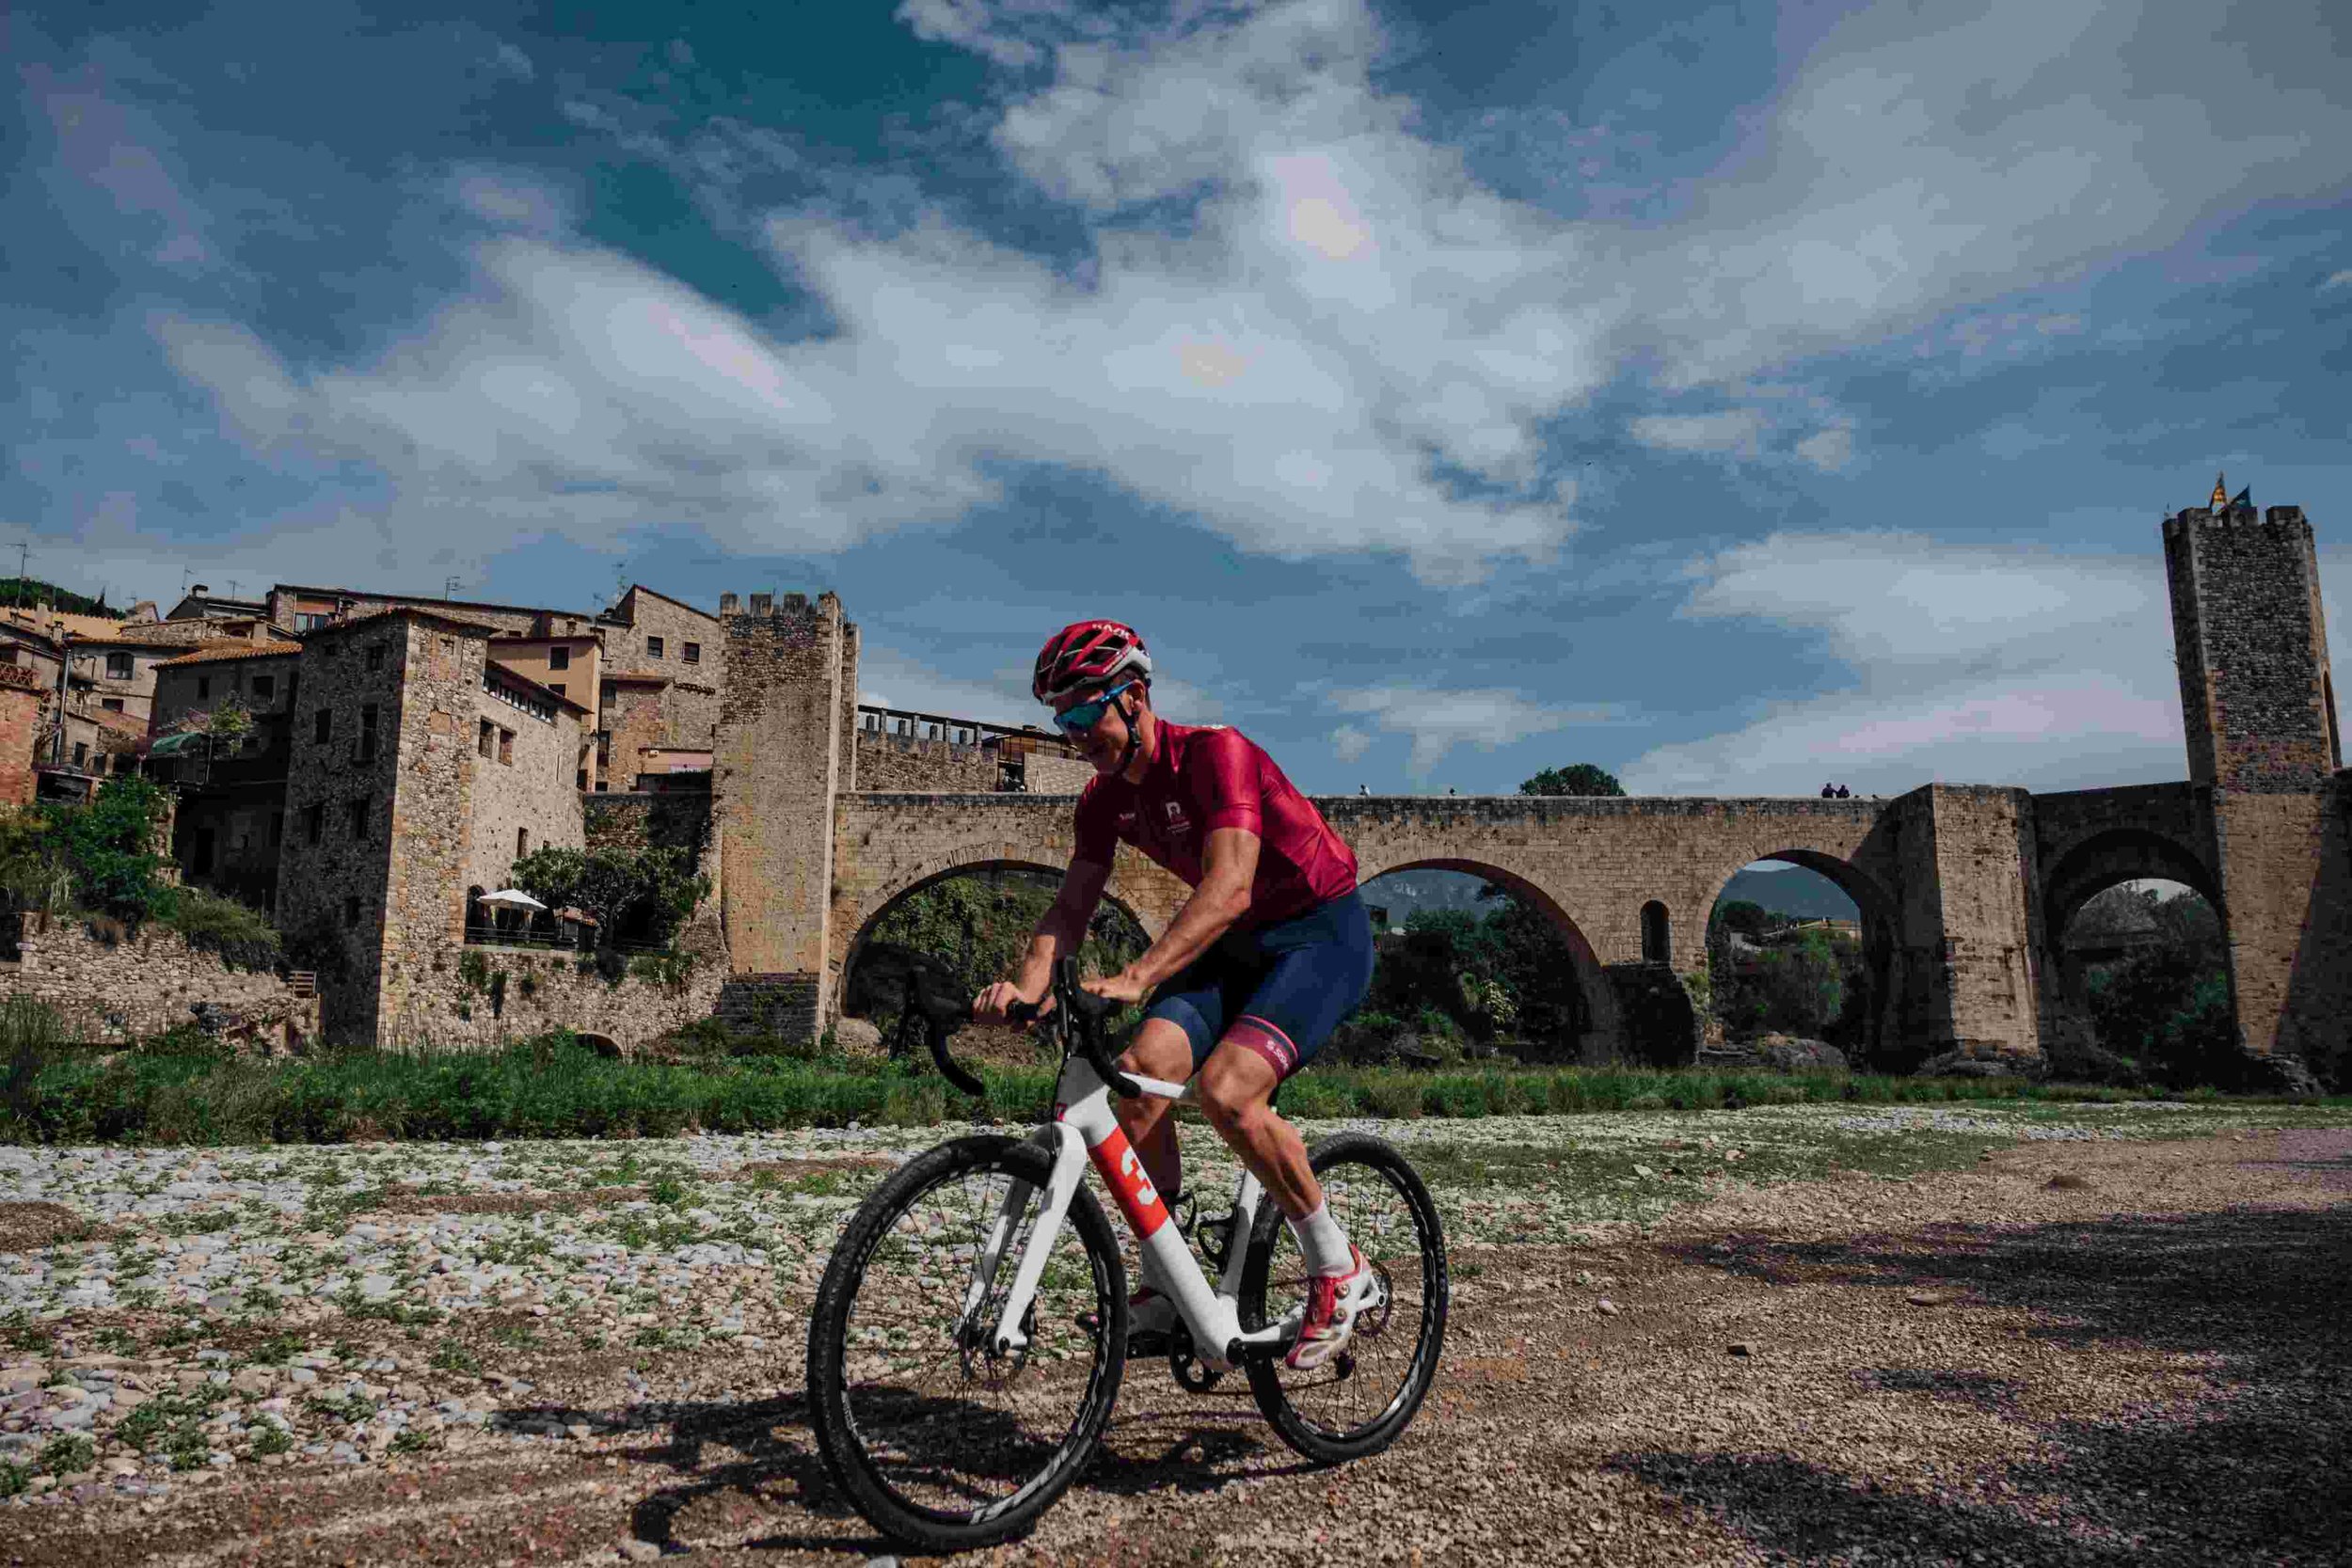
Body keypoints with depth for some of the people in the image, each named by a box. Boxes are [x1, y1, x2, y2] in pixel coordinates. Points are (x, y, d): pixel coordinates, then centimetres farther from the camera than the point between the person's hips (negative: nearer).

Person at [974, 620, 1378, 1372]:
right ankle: (1165, 1286, 0)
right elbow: (1072, 907, -3)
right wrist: (1025, 985, -23)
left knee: (1225, 1089, -27)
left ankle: (1340, 1272, -5)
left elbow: (1230, 887, -36)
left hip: (1322, 934, -7)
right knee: (1141, 1068, -16)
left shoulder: (1214, 751, -24)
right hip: (1235, 944, 7)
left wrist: (1135, 977, -48)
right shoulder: (1106, 795, -1)